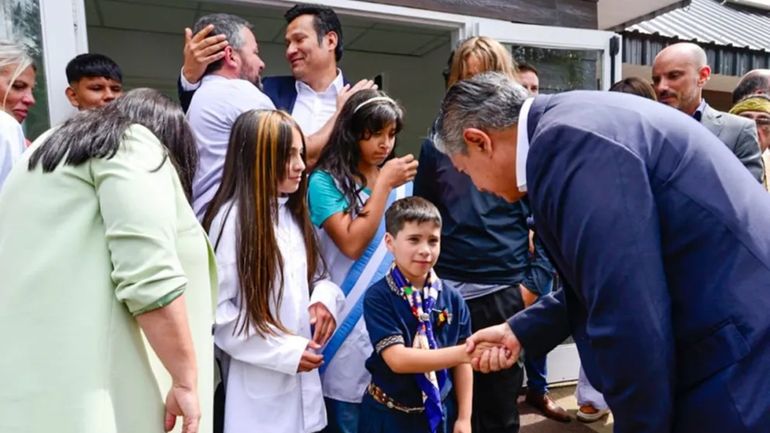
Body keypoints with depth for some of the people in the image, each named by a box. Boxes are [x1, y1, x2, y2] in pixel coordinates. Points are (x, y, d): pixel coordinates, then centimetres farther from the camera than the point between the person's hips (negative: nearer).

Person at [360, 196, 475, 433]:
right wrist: (463, 352, -31)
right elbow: (398, 359, -24)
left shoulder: (452, 299, -5)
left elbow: (461, 363, 2)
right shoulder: (378, 297, -16)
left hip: (441, 413, 3)